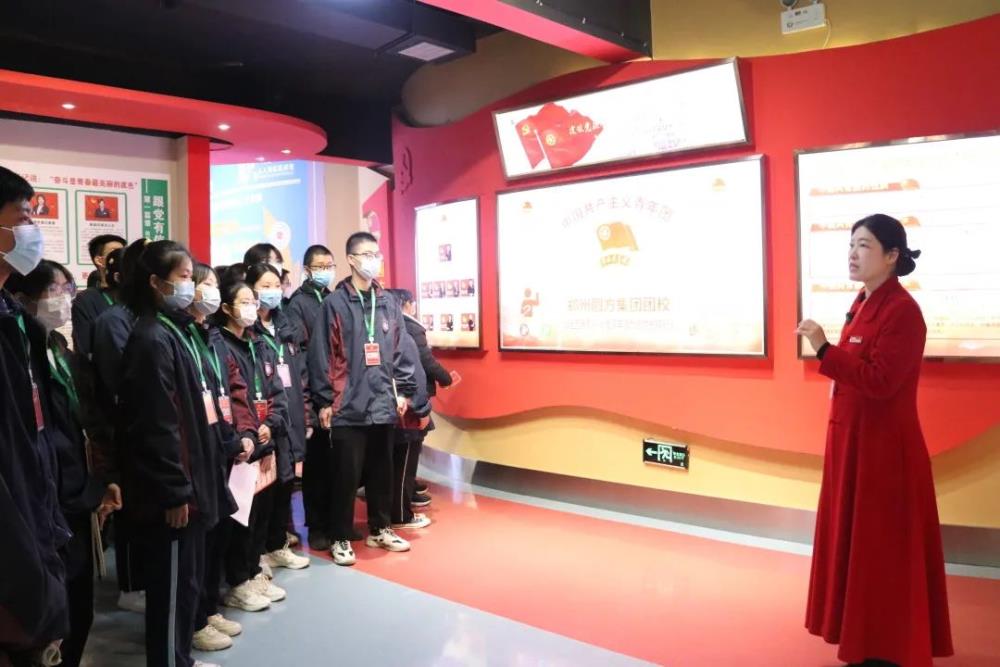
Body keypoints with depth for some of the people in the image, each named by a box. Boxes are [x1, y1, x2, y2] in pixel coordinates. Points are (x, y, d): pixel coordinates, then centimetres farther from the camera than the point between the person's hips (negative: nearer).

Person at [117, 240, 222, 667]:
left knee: (187, 578, 19)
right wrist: (174, 491, -19)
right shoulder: (151, 339, -18)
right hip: (169, 490, -10)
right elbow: (157, 426, -21)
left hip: (187, 478, 10)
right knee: (174, 583, 3)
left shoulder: (173, 331, 12)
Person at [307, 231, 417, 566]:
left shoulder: (389, 303, 9)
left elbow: (400, 350, 13)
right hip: (348, 406, -5)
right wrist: (324, 400, -9)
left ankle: (380, 529, 30)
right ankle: (340, 538, 18)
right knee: (346, 475, 3)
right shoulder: (334, 303, -5)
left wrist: (404, 390, 8)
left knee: (382, 472, 15)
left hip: (384, 404, 5)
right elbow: (320, 354, -7)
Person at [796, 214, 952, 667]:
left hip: (884, 446, -9)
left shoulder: (902, 311, -17)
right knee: (855, 538, 16)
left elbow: (879, 381, -24)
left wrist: (824, 349, -28)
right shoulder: (863, 304, 11)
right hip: (851, 439, 9)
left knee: (883, 546, 2)